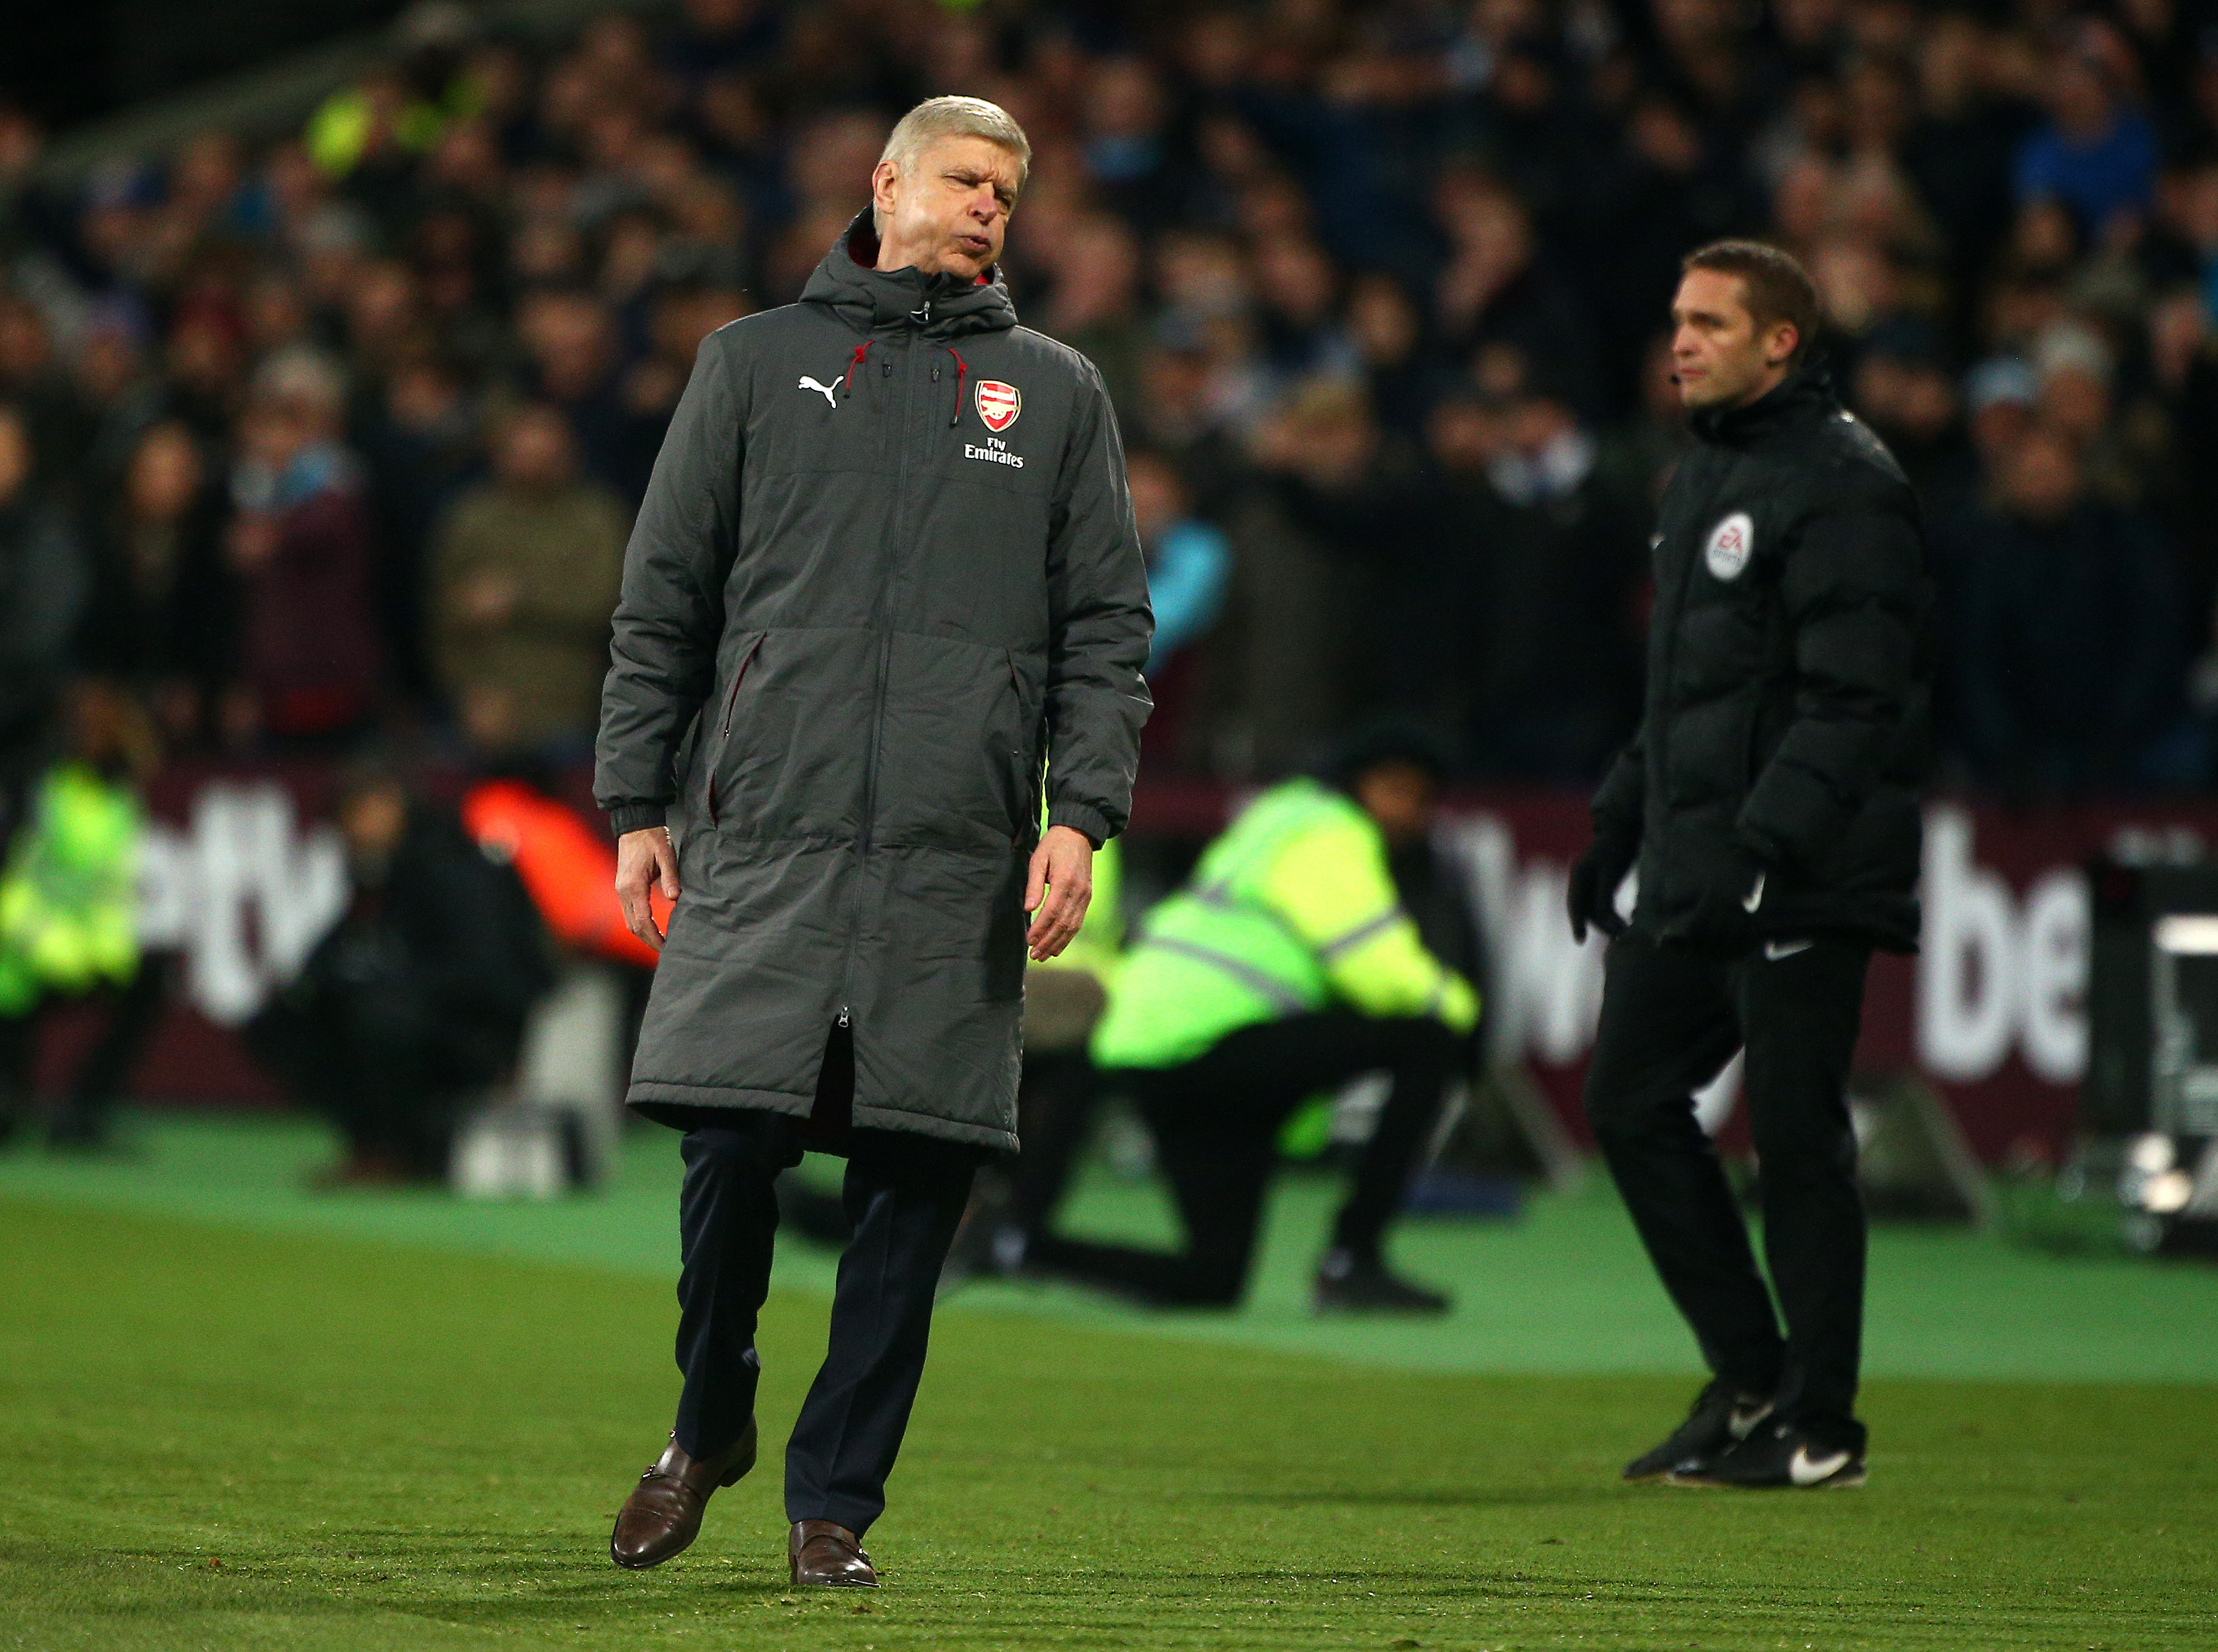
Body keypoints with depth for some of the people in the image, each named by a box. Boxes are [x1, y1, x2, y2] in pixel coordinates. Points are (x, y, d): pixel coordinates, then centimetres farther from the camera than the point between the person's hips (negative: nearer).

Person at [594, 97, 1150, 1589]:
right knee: (730, 1151, -7)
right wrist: (639, 805, 5)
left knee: (915, 1187, -2)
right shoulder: (757, 363, 13)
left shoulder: (1058, 394, 15)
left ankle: (836, 1498, 8)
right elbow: (662, 604, 12)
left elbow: (1108, 627, 10)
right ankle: (709, 1424, 18)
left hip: (962, 860, 1)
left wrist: (1081, 816, -3)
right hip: (766, 839, -1)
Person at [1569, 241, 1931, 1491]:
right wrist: (1621, 819, 21)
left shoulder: (1842, 483, -12)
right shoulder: (1708, 473, 18)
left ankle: (1820, 1430, 4)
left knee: (1797, 1137, -5)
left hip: (1804, 880, -9)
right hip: (1695, 874, 10)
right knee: (1633, 1103, 8)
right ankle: (1752, 1384, 17)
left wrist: (1765, 847, -24)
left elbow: (1853, 698, -18)